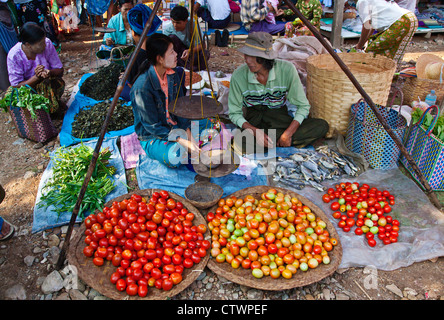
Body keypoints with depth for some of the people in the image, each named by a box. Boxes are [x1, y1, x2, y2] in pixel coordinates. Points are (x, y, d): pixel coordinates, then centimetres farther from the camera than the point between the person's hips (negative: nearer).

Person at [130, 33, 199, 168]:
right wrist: (183, 142, -27)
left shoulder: (173, 75, -3)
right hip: (152, 136, -6)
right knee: (175, 157, -33)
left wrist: (189, 136, -12)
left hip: (174, 127, 6)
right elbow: (152, 126, -22)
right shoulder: (142, 87, -26)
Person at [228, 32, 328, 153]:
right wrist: (256, 132, -24)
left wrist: (288, 133, -21)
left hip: (280, 119, 3)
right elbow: (234, 113, -7)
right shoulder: (239, 75, -15)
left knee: (322, 126, -22)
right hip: (253, 121, -2)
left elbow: (303, 106, -8)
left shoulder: (286, 69, -16)